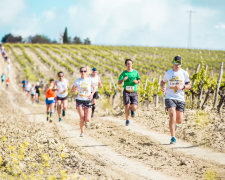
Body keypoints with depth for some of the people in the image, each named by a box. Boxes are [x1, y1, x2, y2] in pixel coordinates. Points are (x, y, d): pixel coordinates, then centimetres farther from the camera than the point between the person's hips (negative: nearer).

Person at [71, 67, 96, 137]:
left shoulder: (89, 80, -1)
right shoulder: (77, 81, -2)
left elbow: (94, 88, 14)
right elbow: (71, 91, 5)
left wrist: (92, 94, -5)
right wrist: (74, 90, -19)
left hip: (88, 101, 0)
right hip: (79, 100, 0)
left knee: (87, 119, -9)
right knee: (82, 118, -13)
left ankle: (87, 122, 29)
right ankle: (82, 132, 5)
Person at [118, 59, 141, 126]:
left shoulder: (135, 72, 5)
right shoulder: (124, 73, 0)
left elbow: (139, 79, 19)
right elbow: (119, 82, -2)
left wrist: (137, 81, -5)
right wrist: (123, 79, -23)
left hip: (134, 92, 1)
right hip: (126, 92, -1)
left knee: (134, 108, -12)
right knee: (127, 107, -8)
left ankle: (132, 109, 26)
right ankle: (127, 120, 14)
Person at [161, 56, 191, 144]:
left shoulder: (184, 73, 3)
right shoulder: (168, 73, 6)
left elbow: (189, 85, 7)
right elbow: (163, 81, 22)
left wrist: (182, 87, -14)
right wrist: (162, 87, -1)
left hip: (180, 99, 1)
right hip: (170, 98, -1)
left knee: (179, 120, 3)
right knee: (172, 116, -20)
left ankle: (174, 123, 43)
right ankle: (173, 138, -14)